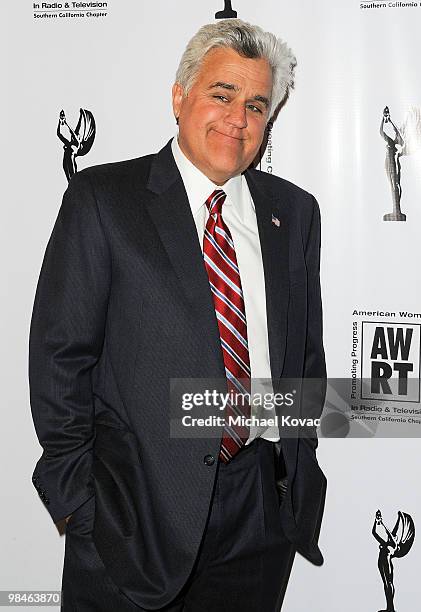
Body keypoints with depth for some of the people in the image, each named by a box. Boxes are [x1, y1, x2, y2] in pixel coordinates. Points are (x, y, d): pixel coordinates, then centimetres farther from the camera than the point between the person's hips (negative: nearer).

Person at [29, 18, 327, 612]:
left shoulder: (294, 211, 6)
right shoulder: (102, 197, -6)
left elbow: (307, 351, 11)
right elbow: (59, 353, -7)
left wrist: (300, 464, 9)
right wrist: (74, 491, -7)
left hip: (260, 505, 4)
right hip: (135, 503, -3)